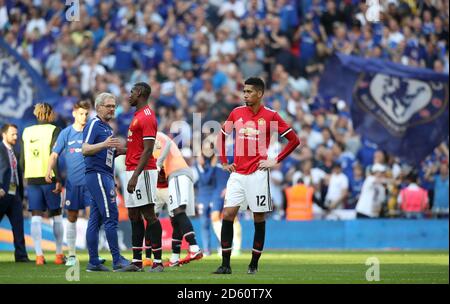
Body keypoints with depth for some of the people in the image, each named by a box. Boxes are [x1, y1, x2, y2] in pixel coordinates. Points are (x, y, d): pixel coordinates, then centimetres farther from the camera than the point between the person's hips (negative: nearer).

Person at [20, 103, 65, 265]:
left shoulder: (26, 132, 10)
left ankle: (39, 255, -7)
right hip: (49, 178, -3)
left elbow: (22, 159, 11)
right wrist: (58, 179, -12)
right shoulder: (54, 130, -3)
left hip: (31, 179, 3)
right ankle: (59, 254, 11)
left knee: (36, 217, 1)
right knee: (56, 216, 9)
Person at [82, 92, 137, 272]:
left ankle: (93, 262, 8)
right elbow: (85, 149, -17)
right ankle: (117, 261, -17)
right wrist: (104, 144, -32)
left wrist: (120, 151, 10)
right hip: (97, 174, -10)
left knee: (95, 220, 8)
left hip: (105, 175, 10)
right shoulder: (94, 124, -7)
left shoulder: (107, 128, 22)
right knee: (111, 216, -14)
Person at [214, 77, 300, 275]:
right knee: (227, 215, -6)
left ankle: (254, 264, 11)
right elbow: (222, 136, 22)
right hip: (237, 174, 4)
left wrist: (275, 161, -5)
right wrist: (224, 162, 14)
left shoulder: (270, 116, -4)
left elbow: (294, 140, -1)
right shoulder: (236, 113, 8)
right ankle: (225, 264, -3)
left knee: (259, 218, 2)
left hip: (258, 174, -3)